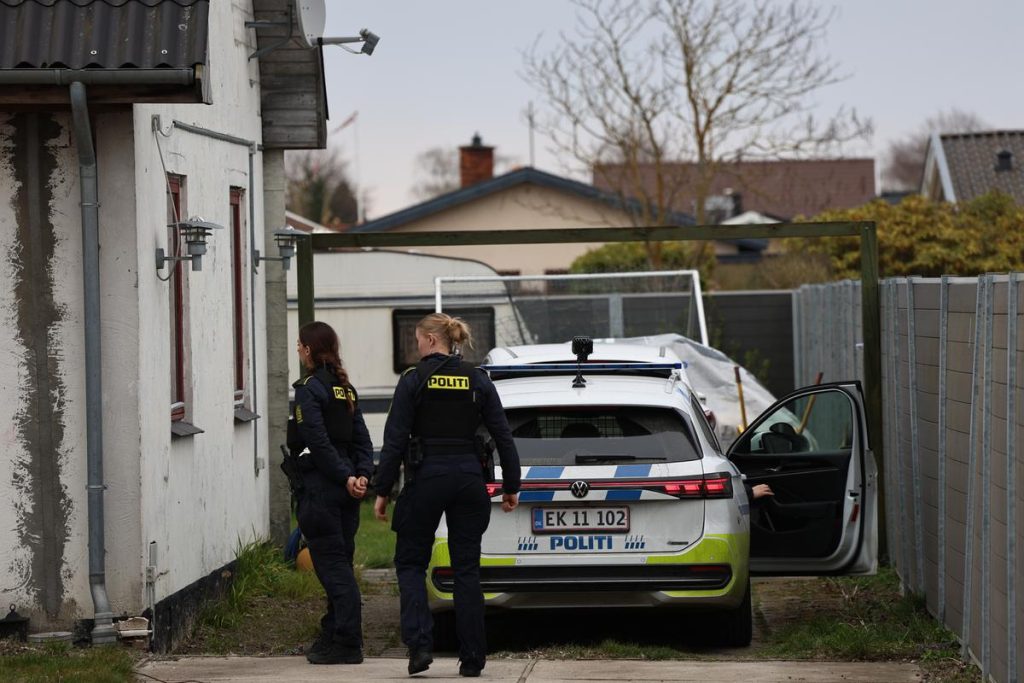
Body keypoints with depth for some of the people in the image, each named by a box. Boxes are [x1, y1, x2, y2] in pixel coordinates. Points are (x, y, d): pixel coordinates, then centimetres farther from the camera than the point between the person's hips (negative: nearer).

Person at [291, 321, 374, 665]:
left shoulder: (308, 389, -11)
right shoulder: (345, 388, 14)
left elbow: (318, 442, -18)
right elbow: (362, 438, 10)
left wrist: (346, 478, -14)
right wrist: (362, 475, -1)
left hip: (321, 488, -8)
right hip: (345, 492, 8)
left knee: (333, 566, -6)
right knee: (339, 563, 14)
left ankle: (347, 644, -7)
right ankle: (333, 635, 21)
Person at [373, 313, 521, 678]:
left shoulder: (414, 380, -6)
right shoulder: (478, 380, 4)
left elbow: (395, 440, -7)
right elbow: (503, 436, 4)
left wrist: (382, 490, -2)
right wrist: (511, 486, 12)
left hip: (426, 479, -3)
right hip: (469, 479, 3)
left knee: (410, 562, 9)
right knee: (466, 568, 9)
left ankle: (420, 644, -9)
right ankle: (472, 658, 8)